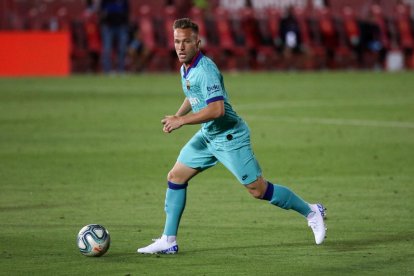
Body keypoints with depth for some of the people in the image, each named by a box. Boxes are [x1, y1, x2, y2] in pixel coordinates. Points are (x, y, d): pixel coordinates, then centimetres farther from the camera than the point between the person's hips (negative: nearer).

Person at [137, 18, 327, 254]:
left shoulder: (205, 70, -24)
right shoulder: (185, 68, 5)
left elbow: (217, 109, -34)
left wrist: (181, 121, -26)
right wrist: (178, 115, 7)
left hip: (230, 137, -9)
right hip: (208, 136, 9)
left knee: (258, 190, -4)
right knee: (176, 177, 5)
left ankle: (311, 212, 14)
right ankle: (168, 240, 9)